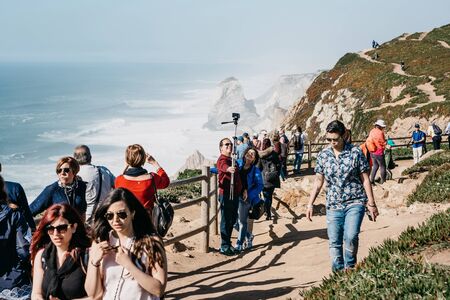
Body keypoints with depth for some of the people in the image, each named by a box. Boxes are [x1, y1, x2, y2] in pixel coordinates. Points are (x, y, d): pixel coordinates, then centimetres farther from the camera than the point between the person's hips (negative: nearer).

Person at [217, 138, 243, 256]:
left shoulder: (232, 160, 17)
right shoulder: (222, 159, -13)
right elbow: (224, 166, -38)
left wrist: (242, 190, 33)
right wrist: (229, 169, -60)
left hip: (235, 194, 9)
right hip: (226, 194, -9)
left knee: (232, 219, 16)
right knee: (226, 220, -5)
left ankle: (228, 243, 28)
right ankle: (224, 247, 1)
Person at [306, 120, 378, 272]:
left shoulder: (355, 152, -5)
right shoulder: (323, 155, 3)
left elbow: (365, 179, -1)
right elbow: (318, 181, 9)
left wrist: (371, 203, -3)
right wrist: (310, 204, 5)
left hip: (355, 203, -3)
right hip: (333, 206, 3)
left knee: (351, 237, -20)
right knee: (334, 242, 3)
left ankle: (350, 268, 2)